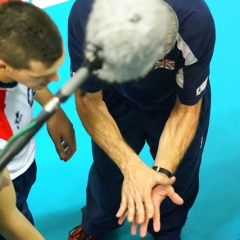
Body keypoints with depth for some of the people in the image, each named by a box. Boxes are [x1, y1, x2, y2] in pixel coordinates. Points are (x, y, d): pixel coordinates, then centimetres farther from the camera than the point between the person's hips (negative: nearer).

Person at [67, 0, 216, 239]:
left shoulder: (195, 22, -41)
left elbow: (187, 108, -24)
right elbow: (89, 101, -25)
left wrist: (162, 172, -40)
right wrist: (131, 165, -40)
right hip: (116, 97, 1)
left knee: (180, 175, 13)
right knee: (108, 168, 17)